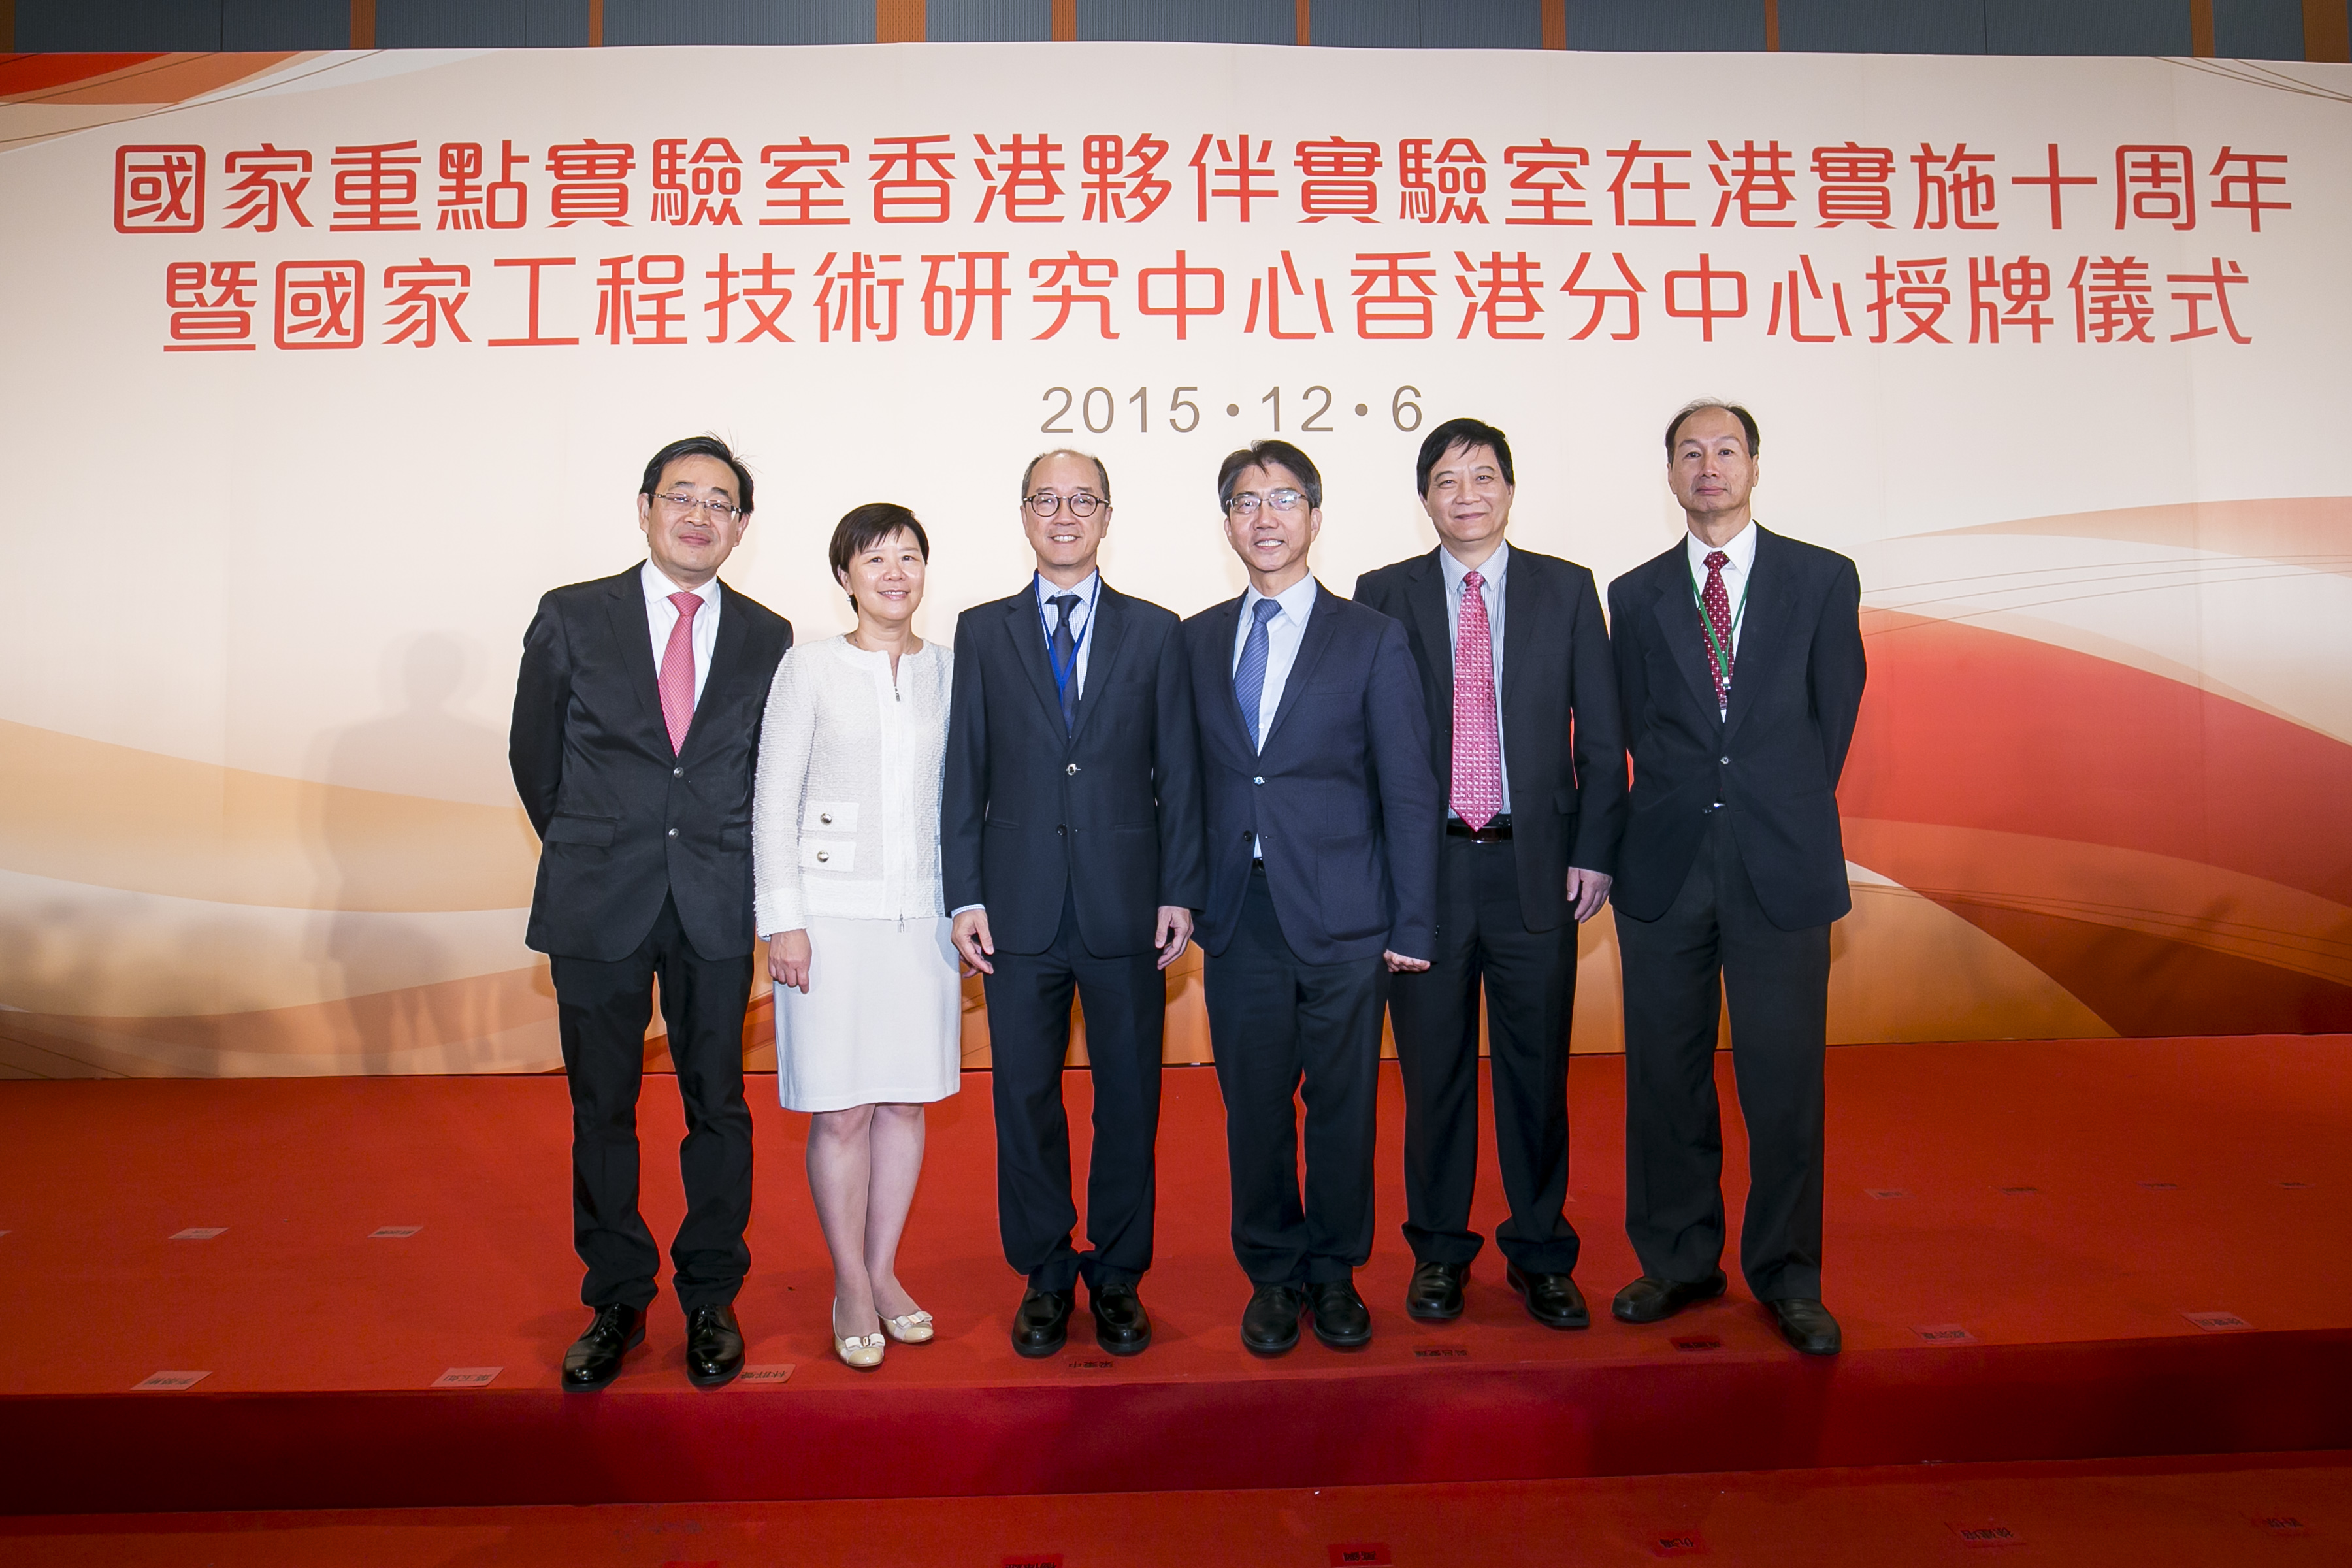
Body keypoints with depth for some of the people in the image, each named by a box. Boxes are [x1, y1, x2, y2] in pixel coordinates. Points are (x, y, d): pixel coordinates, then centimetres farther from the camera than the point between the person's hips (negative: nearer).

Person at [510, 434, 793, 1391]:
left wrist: (725, 863, 7)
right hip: (597, 909, 0)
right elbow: (535, 755, 9)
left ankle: (711, 1299, 22)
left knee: (718, 1106, 6)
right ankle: (616, 1302, 24)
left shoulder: (767, 639, 5)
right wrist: (586, 857, 11)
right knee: (601, 1109, 8)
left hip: (717, 908, 1)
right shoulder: (573, 618, 2)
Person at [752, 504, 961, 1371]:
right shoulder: (810, 668, 0)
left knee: (907, 1100, 9)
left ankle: (884, 1271, 25)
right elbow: (773, 801, -1)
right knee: (842, 1110, 1)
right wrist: (782, 919, -7)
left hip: (922, 911, 3)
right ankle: (851, 1287, 18)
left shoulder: (951, 670, 8)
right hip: (834, 909, -3)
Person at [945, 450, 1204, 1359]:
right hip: (1021, 906, 0)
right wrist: (965, 895, -2)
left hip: (1125, 904, 0)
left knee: (1128, 1096, 7)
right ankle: (1044, 1276, 23)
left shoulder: (1155, 633, 7)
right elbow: (965, 772, 5)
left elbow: (1178, 774, 5)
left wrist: (1180, 894, -2)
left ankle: (1117, 1275, 23)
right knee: (1025, 1093, 7)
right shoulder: (982, 632, 8)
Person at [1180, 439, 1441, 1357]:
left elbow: (1410, 792, 0)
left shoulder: (1373, 641, 2)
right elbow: (1194, 780, 9)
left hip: (1342, 915, -2)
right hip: (1239, 915, 2)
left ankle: (1334, 1272, 26)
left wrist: (1412, 925, -5)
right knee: (1254, 1104, 9)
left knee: (1343, 1102, 7)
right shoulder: (1197, 641, 10)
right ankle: (1271, 1274, 27)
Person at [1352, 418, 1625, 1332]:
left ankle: (1538, 1255, 24)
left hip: (1535, 867, 1)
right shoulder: (1383, 596, 5)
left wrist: (1593, 851, -2)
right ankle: (1439, 1250, 24)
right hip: (1421, 869, 0)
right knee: (1433, 1071, 8)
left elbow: (1601, 736, 6)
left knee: (1536, 1070, 8)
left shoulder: (1567, 590, 7)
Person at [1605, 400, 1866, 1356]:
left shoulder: (1823, 579, 7)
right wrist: (1684, 806, 5)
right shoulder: (1637, 595, 10)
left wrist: (1782, 815, 7)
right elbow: (1637, 729, 11)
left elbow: (1833, 715, 8)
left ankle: (1786, 1277, 18)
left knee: (1785, 1078, 2)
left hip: (1782, 864, -1)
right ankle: (1679, 1260, 22)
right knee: (1665, 1074, 7)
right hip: (1666, 864, 2)